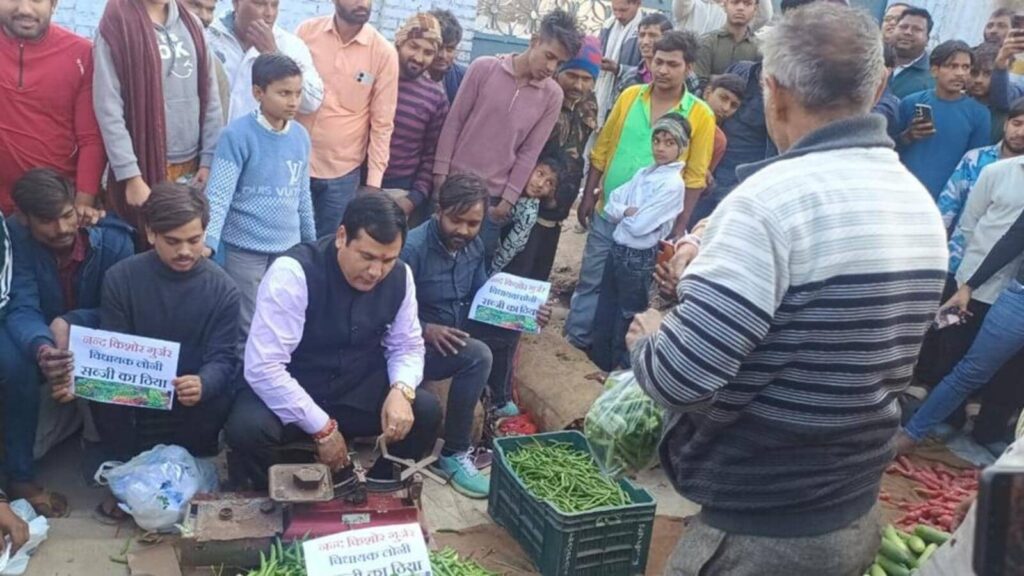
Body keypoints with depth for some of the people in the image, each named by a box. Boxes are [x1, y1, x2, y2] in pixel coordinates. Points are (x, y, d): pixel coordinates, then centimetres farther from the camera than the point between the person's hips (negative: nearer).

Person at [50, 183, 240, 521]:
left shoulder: (222, 289, -10)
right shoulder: (121, 278, -6)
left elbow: (222, 358, -15)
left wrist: (203, 385, -40)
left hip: (194, 402, -2)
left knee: (220, 400, -36)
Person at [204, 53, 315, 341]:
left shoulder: (301, 136, 4)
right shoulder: (237, 135, -12)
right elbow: (218, 194, -15)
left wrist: (311, 241, 18)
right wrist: (208, 241, -25)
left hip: (288, 247, 5)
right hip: (246, 247, -5)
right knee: (249, 327, 5)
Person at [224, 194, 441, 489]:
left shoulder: (400, 276, -9)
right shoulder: (292, 273, -25)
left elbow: (407, 346, 3)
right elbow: (263, 368, -27)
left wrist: (401, 390, -20)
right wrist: (322, 428, -26)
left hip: (358, 391, 4)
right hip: (289, 391, -3)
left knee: (426, 411, -20)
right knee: (247, 428, -33)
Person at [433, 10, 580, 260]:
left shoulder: (552, 96, -2)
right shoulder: (484, 68, -6)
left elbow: (529, 153, -1)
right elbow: (454, 122, -2)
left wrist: (508, 199, -4)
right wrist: (441, 173, -4)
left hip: (493, 196, 1)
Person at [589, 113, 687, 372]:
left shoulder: (673, 185, -16)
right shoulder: (644, 173, 7)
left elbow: (639, 225, -22)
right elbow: (610, 206, 5)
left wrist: (622, 212, -3)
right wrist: (628, 211, -15)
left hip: (639, 258, -7)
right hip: (618, 249, 7)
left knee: (625, 320, 8)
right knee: (604, 312, 17)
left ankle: (619, 371, 25)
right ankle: (598, 362, 33)